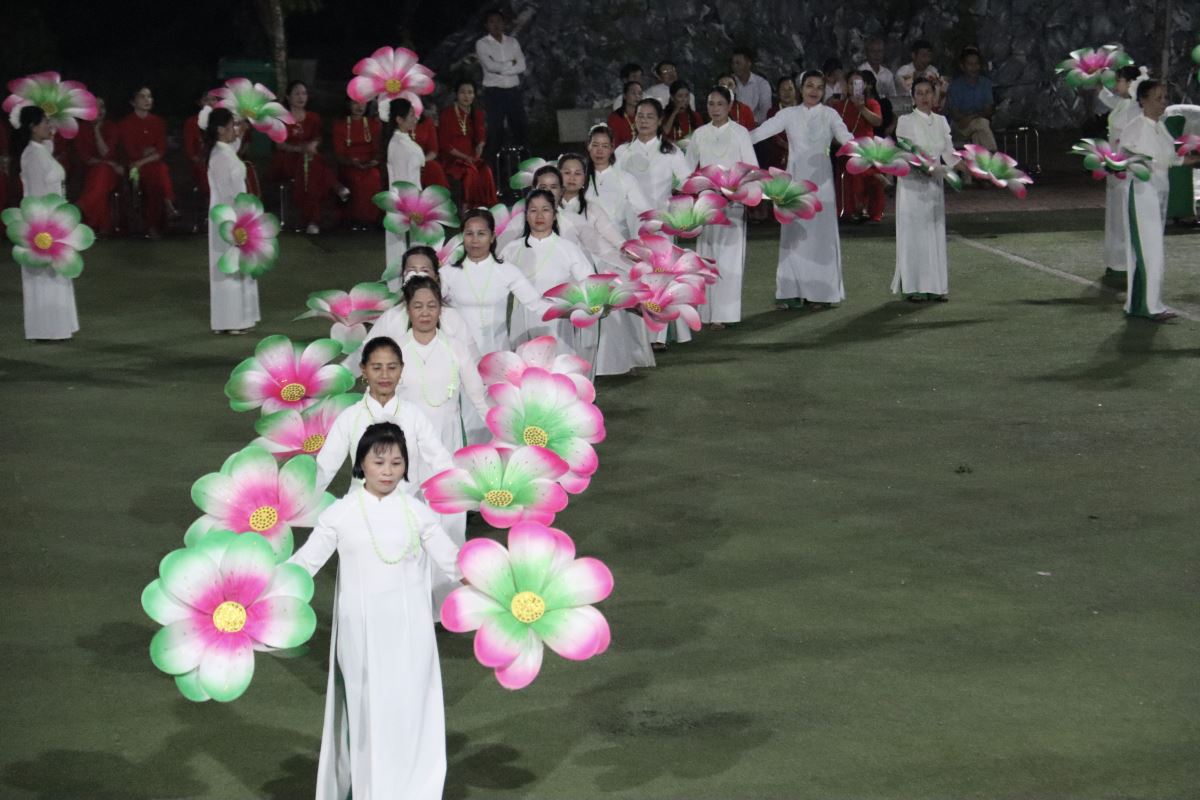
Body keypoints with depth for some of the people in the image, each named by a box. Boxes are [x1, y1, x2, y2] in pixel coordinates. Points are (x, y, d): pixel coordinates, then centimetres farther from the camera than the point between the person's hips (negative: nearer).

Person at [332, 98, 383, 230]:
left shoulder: (374, 123, 16)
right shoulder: (339, 124, 10)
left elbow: (378, 148, 10)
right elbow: (338, 153, 3)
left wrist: (375, 160, -14)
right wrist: (351, 161, -19)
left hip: (370, 165, 1)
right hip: (348, 166, -1)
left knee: (374, 178, -36)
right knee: (356, 179, -37)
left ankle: (369, 218, -23)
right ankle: (355, 219, -24)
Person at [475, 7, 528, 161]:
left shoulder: (513, 42, 11)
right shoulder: (482, 44, 0)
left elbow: (521, 66, -1)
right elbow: (490, 66, -15)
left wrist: (500, 67, -9)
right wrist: (510, 64, -3)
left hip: (513, 91, 4)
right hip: (494, 92, -4)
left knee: (520, 128, 5)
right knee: (496, 131, -3)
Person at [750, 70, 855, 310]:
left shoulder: (829, 114, 5)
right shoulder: (789, 114, 7)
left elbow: (844, 136, -10)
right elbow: (762, 131, -1)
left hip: (820, 179, -1)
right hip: (795, 178, 1)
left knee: (820, 233, -2)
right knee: (793, 234, 1)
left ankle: (820, 292, 3)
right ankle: (792, 292, 4)